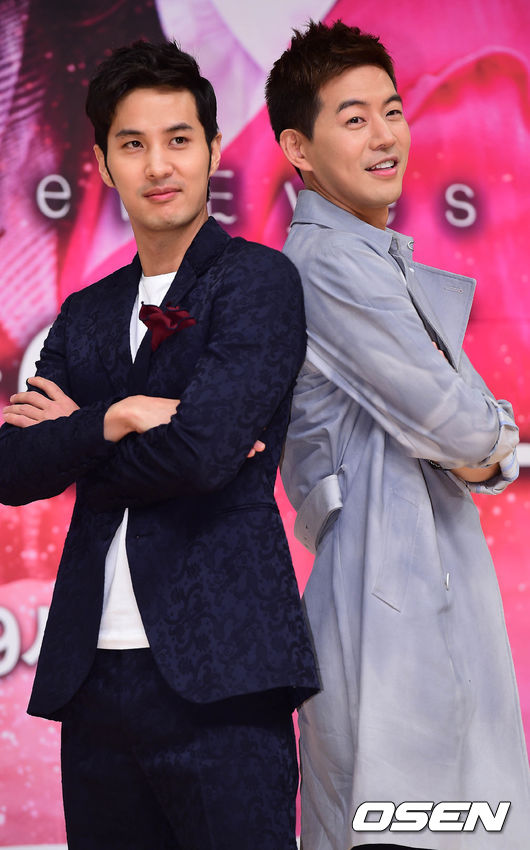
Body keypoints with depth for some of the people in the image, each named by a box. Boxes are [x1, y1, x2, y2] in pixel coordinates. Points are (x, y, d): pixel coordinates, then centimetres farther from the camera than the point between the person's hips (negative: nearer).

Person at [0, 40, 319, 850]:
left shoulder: (259, 280, -2)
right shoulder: (86, 314, 17)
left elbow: (203, 448, -15)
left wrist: (73, 442, 0)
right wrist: (110, 422, -11)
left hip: (216, 671, -6)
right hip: (94, 675, 6)